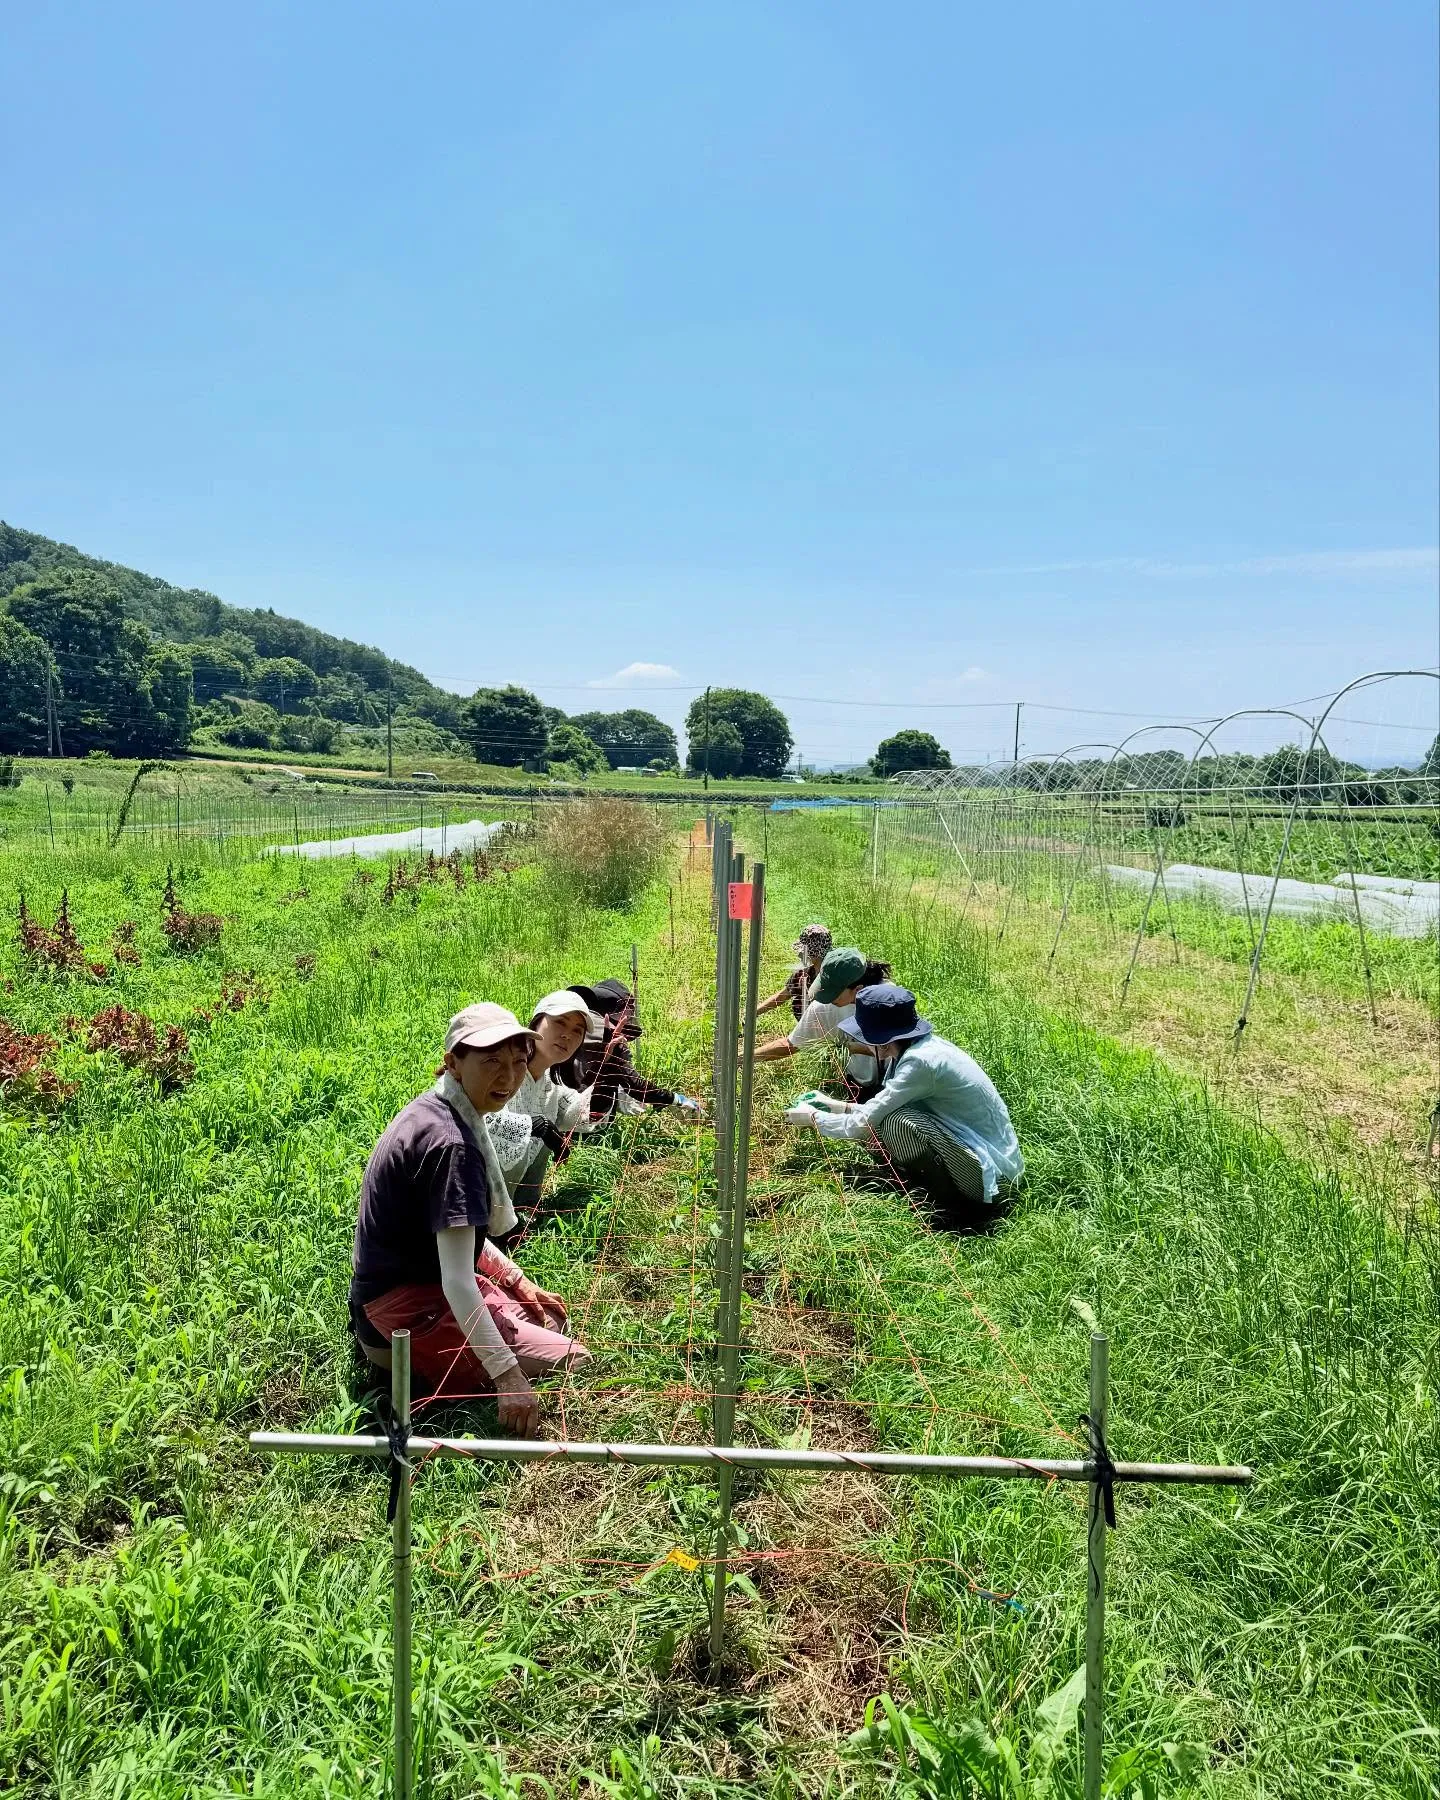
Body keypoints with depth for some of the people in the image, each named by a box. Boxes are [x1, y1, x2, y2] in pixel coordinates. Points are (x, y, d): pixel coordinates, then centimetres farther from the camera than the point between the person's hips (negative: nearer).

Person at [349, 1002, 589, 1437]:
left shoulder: (434, 1109, 5)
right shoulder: (450, 1142, -27)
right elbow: (456, 1279, -32)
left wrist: (516, 1279, 11)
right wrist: (507, 1375, -35)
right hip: (404, 1309, -10)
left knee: (552, 1318, 23)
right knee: (576, 1365, -16)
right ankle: (408, 1360, -7)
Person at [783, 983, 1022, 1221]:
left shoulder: (920, 1062, -25)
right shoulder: (923, 1045, 2)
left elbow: (863, 1124, -19)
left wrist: (813, 1117, -4)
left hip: (991, 1168, -9)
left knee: (898, 1123, -24)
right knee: (884, 1119, 3)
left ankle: (948, 1204, -5)